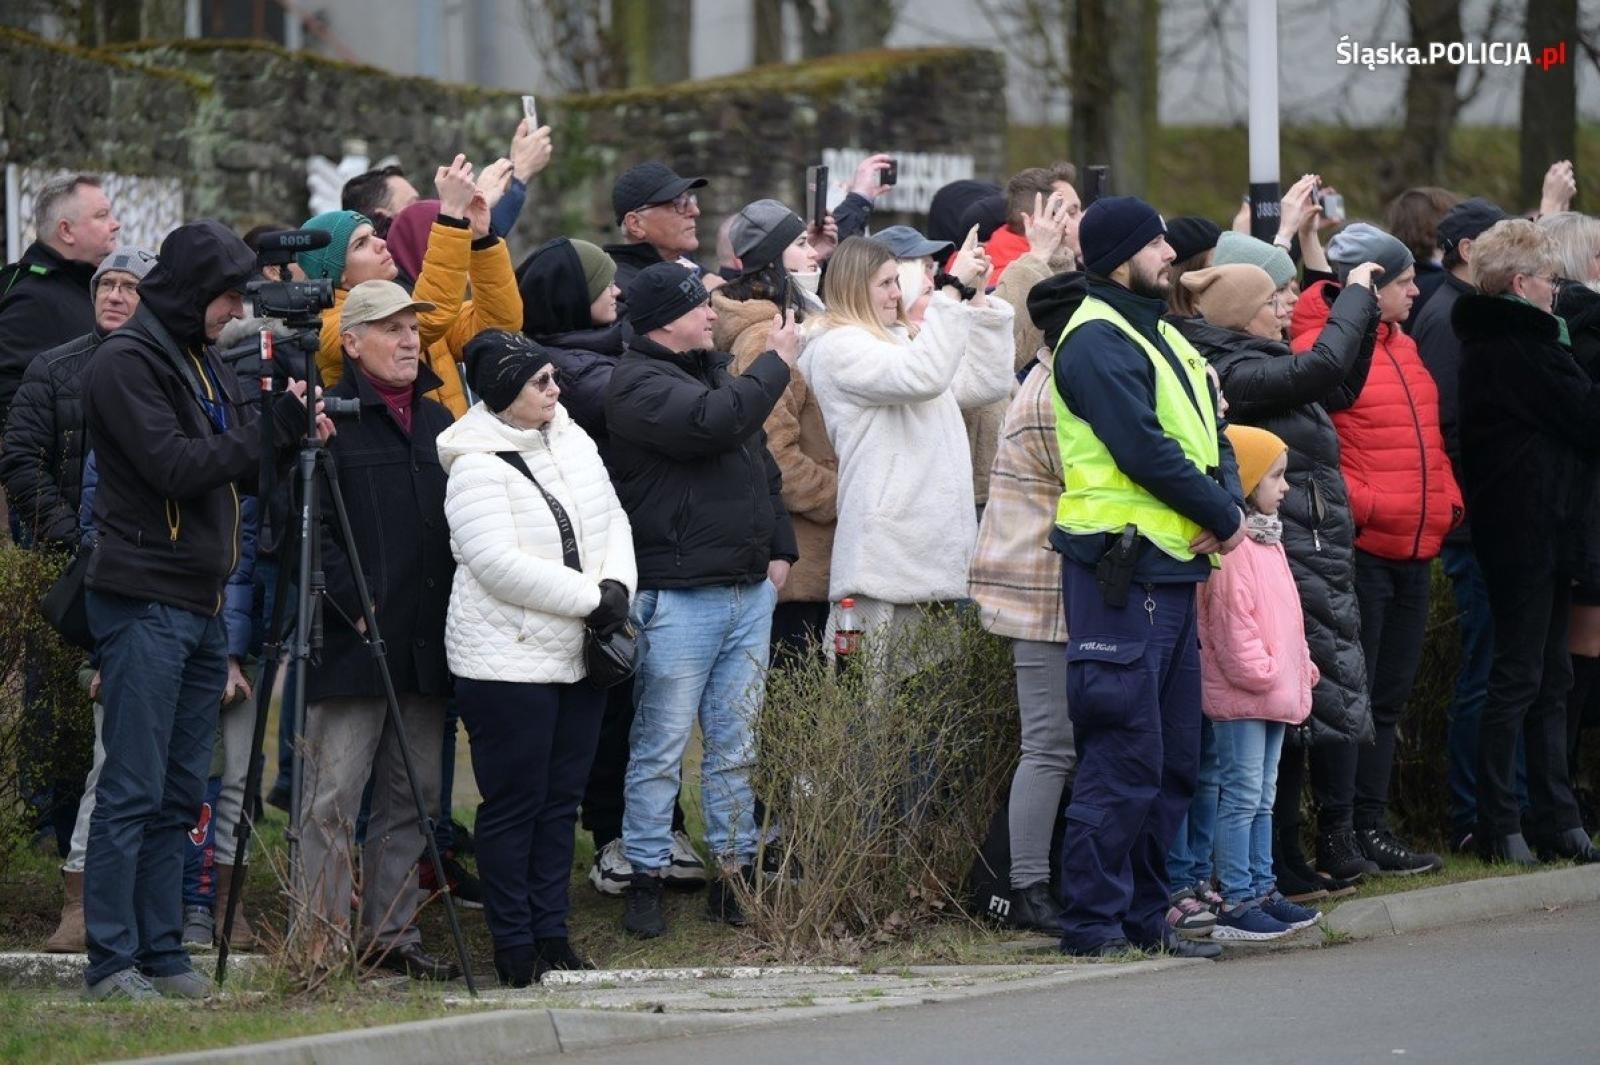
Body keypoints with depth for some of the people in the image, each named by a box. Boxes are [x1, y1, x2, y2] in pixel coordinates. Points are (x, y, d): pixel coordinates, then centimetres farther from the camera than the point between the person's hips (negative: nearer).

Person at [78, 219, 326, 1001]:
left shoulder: (200, 360, 18)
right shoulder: (126, 363, -9)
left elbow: (228, 464, 20)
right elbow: (175, 466, -19)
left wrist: (291, 435, 2)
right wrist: (273, 429, -17)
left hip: (200, 605, 9)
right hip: (144, 604, -9)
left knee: (178, 794, 9)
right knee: (132, 790, -8)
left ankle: (161, 953, 12)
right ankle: (112, 961, -6)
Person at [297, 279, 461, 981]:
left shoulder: (436, 421, 17)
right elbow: (309, 528, -11)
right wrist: (355, 609, -16)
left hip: (426, 647, 7)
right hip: (352, 645, -7)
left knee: (413, 797, 10)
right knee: (333, 797, -6)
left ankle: (392, 935, 17)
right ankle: (325, 941, -4)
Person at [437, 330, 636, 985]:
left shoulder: (572, 441, 9)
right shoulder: (477, 468, -15)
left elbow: (613, 520, 15)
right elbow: (500, 564, -22)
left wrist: (617, 586, -5)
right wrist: (591, 599, -18)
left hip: (576, 656, 8)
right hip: (508, 659, -8)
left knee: (561, 800, 11)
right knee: (514, 806, -2)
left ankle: (551, 933, 19)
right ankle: (515, 947, 4)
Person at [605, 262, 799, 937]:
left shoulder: (714, 371, 18)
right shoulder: (638, 385, -9)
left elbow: (761, 464, 23)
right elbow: (713, 423, -25)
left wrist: (779, 549, 14)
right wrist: (776, 364, -12)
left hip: (749, 591, 8)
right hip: (677, 597, -8)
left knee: (736, 747, 11)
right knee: (660, 749, -2)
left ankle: (733, 876, 16)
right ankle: (646, 881, 4)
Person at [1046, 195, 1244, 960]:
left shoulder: (1162, 336, 18)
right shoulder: (1097, 339, -12)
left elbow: (1209, 435, 15)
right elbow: (1143, 449, -19)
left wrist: (1229, 504, -5)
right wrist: (1221, 515, -10)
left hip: (1173, 569, 10)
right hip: (1120, 569, -10)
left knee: (1175, 760, 12)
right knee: (1125, 759, -8)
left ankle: (1144, 916, 19)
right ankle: (1093, 922, -4)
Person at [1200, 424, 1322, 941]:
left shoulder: (1267, 540, 16)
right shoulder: (1230, 546, -17)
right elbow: (1230, 620, -22)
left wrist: (1301, 664, 18)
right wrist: (1259, 671, -20)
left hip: (1274, 690, 10)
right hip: (1240, 694, -10)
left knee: (1262, 798, 15)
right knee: (1242, 796, -8)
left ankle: (1262, 888, 21)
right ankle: (1235, 902, -6)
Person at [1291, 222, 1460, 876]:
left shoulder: (1402, 348, 17)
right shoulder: (1319, 346, -11)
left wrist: (1446, 501, 11)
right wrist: (1360, 504, -19)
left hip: (1411, 550, 9)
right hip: (1359, 547, -9)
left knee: (1389, 698, 12)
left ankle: (1371, 827, 18)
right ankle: (1345, 836, 1)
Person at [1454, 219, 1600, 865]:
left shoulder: (1484, 344, 15)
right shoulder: (1521, 348, -16)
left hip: (1514, 529, 10)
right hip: (1532, 530, -10)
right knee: (1520, 679, -6)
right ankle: (1499, 826, -3)